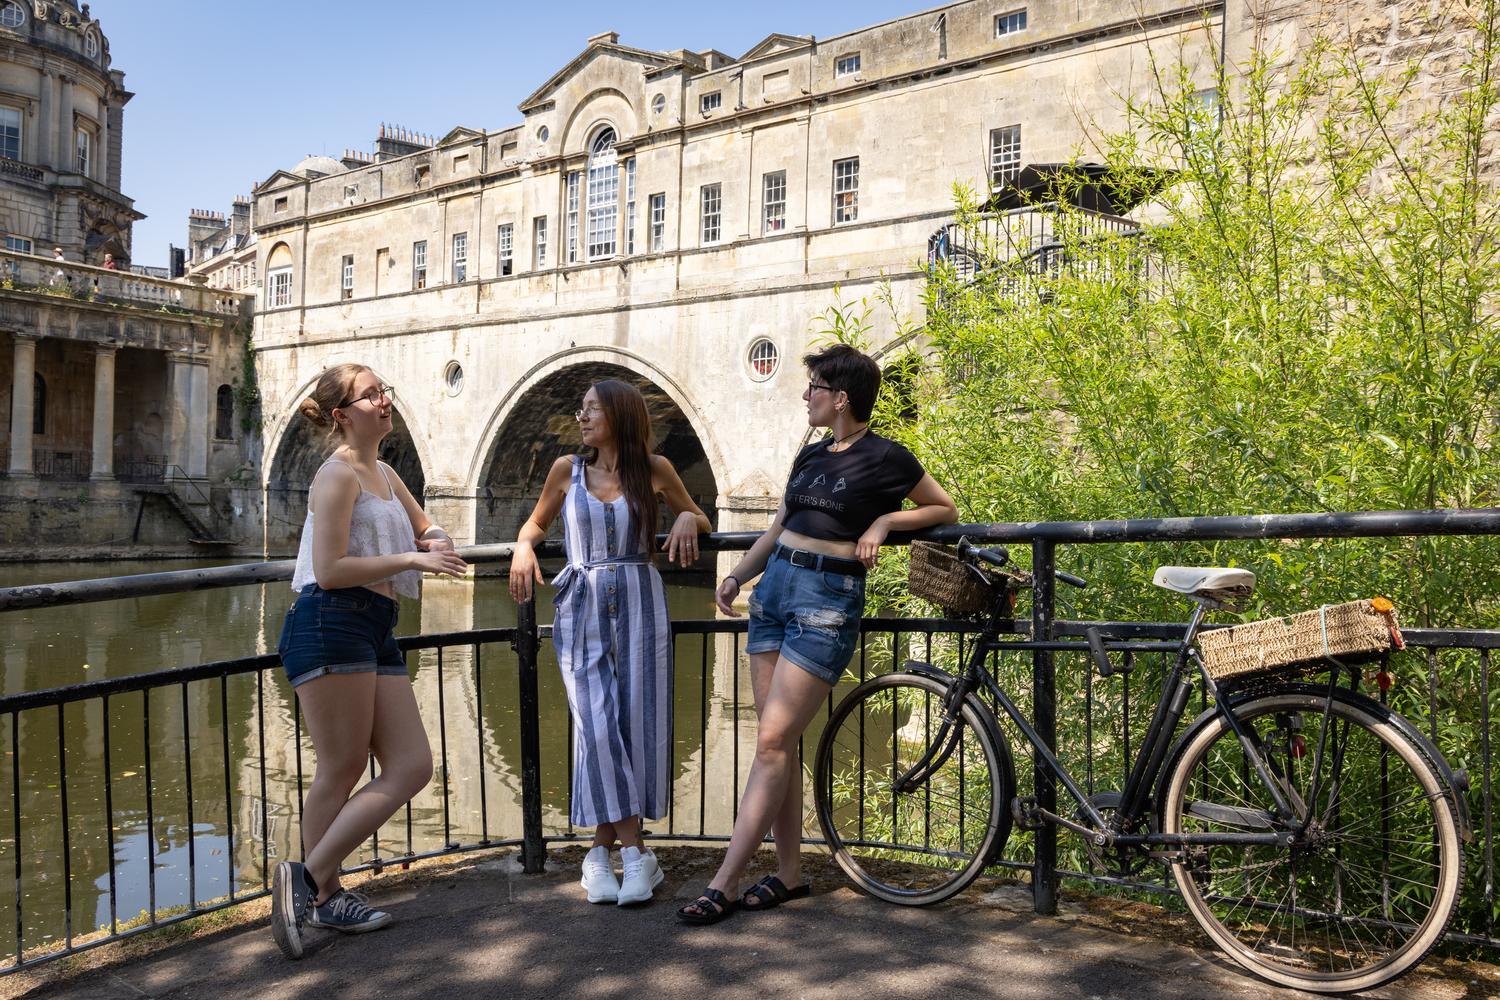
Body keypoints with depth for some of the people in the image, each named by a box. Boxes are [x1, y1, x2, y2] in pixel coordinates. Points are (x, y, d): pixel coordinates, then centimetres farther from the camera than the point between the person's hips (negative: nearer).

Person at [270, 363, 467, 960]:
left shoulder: (384, 475, 21)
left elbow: (428, 530, 33)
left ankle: (312, 883, 8)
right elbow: (329, 570, -15)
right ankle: (315, 887, 10)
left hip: (375, 632, 9)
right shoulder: (338, 474, -6)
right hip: (331, 626, -9)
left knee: (413, 767, 2)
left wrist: (439, 544, 9)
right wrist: (412, 559, -16)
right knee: (342, 771, -5)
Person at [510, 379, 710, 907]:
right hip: (582, 605, 0)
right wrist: (523, 546, -1)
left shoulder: (654, 469, 5)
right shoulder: (567, 469, 7)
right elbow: (537, 521, 20)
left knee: (636, 722, -3)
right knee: (597, 726, -9)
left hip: (638, 602, 0)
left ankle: (603, 847, 11)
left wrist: (688, 520, -6)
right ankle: (635, 853, -3)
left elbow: (700, 519, 17)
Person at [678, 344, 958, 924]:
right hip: (775, 589, 7)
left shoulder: (885, 457, -2)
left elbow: (946, 511, 8)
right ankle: (789, 873, 18)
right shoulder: (811, 455, 16)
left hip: (828, 601, -7)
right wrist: (737, 576, 9)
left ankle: (724, 885, -5)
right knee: (778, 743, 7)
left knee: (772, 744, -10)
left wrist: (885, 520, -7)